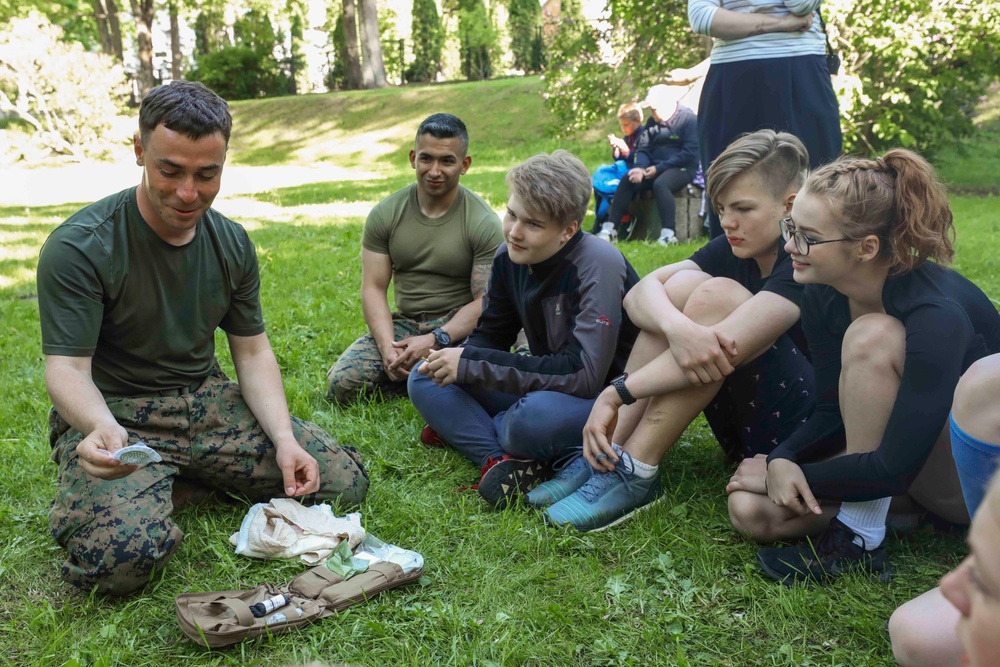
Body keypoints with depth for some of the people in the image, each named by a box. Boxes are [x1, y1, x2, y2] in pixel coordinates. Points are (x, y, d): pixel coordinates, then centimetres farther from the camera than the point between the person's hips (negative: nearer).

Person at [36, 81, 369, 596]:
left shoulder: (232, 243, 2)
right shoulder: (78, 247, -16)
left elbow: (252, 352, 5)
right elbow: (66, 367, -19)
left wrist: (284, 437, -12)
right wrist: (102, 428, -43)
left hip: (207, 402, 5)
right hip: (112, 419, -5)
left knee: (345, 481, -7)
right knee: (121, 558, -33)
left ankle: (177, 480, 8)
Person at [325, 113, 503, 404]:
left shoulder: (484, 224, -7)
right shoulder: (385, 214, 2)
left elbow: (485, 302, -10)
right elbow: (373, 288, 0)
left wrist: (435, 341, -24)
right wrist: (388, 347, -18)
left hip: (458, 327, -3)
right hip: (403, 323, 3)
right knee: (340, 384, -17)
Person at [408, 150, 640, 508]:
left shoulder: (598, 266, -25)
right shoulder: (509, 256, -3)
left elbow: (585, 375, -32)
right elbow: (490, 335, 7)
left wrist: (471, 366, -28)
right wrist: (454, 359, -19)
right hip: (544, 386, 7)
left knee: (535, 417, -39)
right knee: (425, 379, -4)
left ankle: (464, 429, -5)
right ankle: (503, 460, -23)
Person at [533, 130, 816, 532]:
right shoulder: (736, 249, 4)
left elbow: (728, 351, -30)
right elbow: (640, 293, -11)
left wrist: (617, 393, -29)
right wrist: (676, 325, -35)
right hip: (741, 434, 7)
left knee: (715, 296, -24)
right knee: (684, 284, -11)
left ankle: (635, 473, -23)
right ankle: (607, 453, -16)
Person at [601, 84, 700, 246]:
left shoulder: (688, 118, -8)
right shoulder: (653, 122, 12)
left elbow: (690, 153, -16)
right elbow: (643, 148, 10)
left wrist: (659, 168, -18)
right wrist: (640, 167, -13)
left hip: (682, 168, -6)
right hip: (656, 168, 6)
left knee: (660, 183, -35)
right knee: (627, 180, -15)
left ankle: (668, 234, -39)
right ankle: (609, 228, -18)